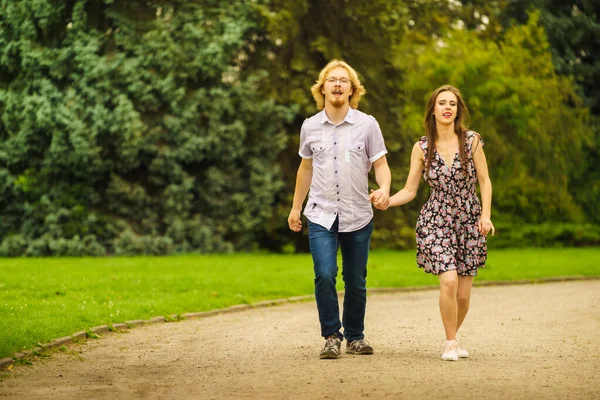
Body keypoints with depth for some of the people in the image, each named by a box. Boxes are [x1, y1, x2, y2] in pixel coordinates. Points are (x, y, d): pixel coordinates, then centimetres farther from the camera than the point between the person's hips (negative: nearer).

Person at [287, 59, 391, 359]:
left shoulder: (367, 125, -1)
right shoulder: (310, 127, 5)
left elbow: (380, 165, -1)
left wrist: (385, 189, -23)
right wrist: (296, 207, 21)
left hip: (358, 216, 0)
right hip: (321, 215, 0)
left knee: (356, 281, 6)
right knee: (324, 275, -16)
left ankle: (355, 337, 23)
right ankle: (331, 337, -3)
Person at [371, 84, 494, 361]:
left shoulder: (472, 141, -2)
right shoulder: (421, 148, -1)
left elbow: (484, 181, 3)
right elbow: (410, 190, 2)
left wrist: (486, 215, -8)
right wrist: (387, 202, -16)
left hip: (469, 222, 1)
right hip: (435, 221, -1)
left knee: (463, 294, 2)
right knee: (449, 280, -21)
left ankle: (453, 337, 31)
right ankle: (450, 343, -4)